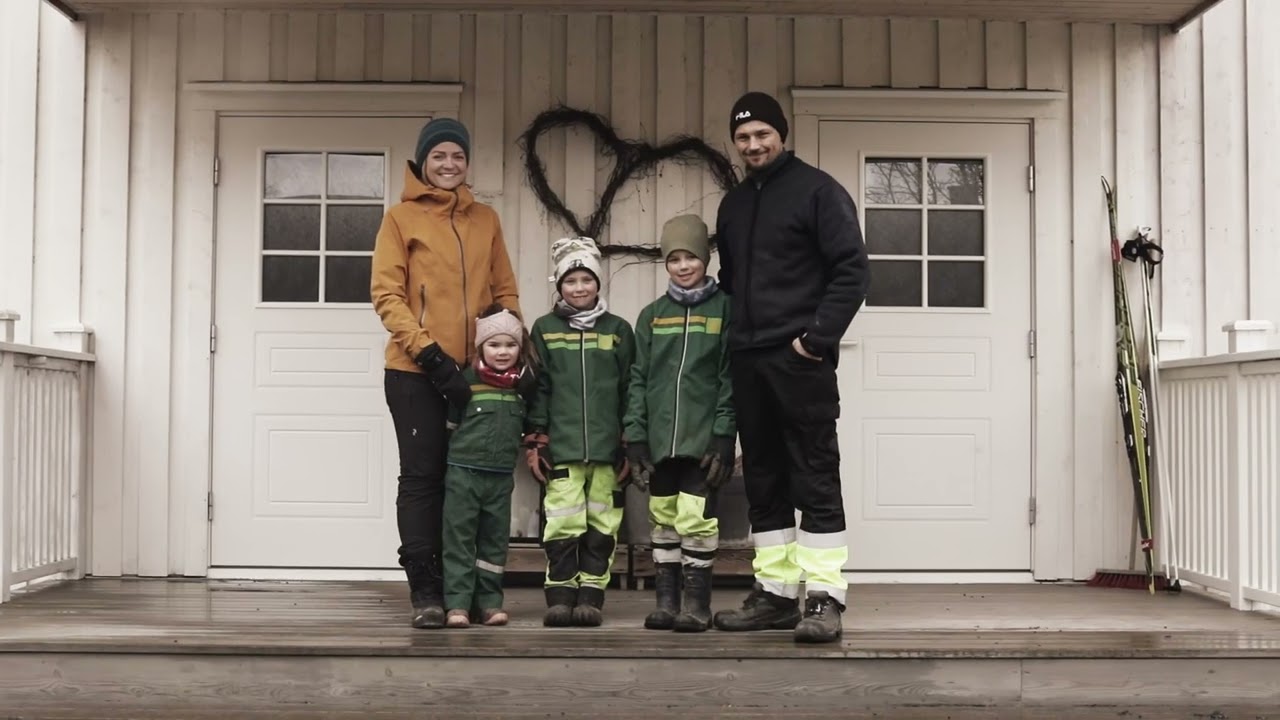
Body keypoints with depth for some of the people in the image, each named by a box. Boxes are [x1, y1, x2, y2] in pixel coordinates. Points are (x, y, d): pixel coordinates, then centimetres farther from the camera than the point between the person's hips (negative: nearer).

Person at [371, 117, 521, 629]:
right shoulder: (401, 218, 1)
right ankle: (425, 590, 4)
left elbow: (504, 292, 15)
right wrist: (431, 355, -15)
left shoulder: (486, 220, 13)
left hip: (475, 372, 4)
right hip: (416, 371, -3)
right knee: (423, 477, -1)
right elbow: (386, 294, -7)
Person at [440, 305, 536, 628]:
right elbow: (449, 423, 0)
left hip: (501, 476, 4)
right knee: (459, 538, -2)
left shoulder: (524, 384, 8)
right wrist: (447, 456, -1)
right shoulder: (467, 380, -4)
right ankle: (457, 603, 0)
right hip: (463, 471, -4)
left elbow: (531, 426, 23)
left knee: (495, 540, 8)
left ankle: (489, 601, 16)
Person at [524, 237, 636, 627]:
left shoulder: (618, 330, 9)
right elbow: (539, 389, 6)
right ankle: (560, 595, 3)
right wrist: (535, 442, 1)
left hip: (607, 447, 1)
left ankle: (591, 594, 11)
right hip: (562, 447, -1)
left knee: (601, 523, 4)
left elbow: (629, 390, 9)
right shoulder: (545, 329, 8)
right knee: (563, 521, -6)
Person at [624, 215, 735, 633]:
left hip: (703, 437, -4)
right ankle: (666, 601, 18)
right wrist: (635, 438, 1)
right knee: (663, 521, 9)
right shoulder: (652, 315, 11)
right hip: (660, 439, 4)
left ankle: (697, 604, 5)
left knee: (696, 519, -6)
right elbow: (638, 380, 9)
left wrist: (724, 436, -11)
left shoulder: (724, 310, 2)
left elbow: (730, 379, -3)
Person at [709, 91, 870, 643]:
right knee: (764, 481, 9)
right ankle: (776, 593, 16)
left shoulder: (817, 190, -2)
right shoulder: (733, 204, 19)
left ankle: (825, 598, -4)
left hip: (800, 359, -7)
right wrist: (732, 337, 12)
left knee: (816, 479, -6)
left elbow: (852, 269, -9)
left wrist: (819, 337, -15)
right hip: (748, 362, 7)